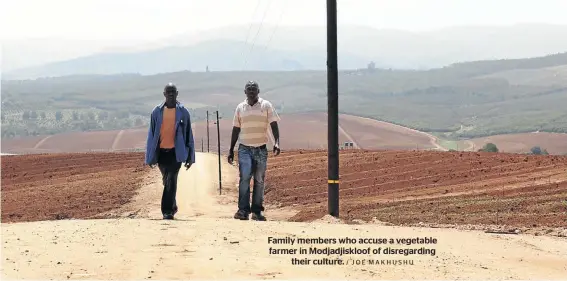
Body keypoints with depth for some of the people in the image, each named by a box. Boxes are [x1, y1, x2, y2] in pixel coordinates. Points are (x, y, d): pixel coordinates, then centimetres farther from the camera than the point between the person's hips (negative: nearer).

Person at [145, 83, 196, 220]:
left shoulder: (183, 112, 0)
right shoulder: (157, 111, 3)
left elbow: (188, 134, 2)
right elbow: (151, 134, 5)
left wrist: (190, 156, -1)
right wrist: (150, 156, 2)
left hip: (176, 152, -3)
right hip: (161, 151, 3)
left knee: (171, 181, -11)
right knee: (167, 181, 15)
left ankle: (167, 211, -9)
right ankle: (172, 207, 31)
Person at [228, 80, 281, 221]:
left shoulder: (266, 105, 2)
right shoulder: (240, 108, 8)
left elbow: (274, 125, -3)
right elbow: (236, 130, 13)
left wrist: (276, 142, -18)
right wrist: (231, 150, 11)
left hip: (261, 149, 0)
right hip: (245, 149, 0)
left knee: (259, 180, 3)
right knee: (244, 177, -14)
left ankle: (257, 211, 8)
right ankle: (243, 210, -14)